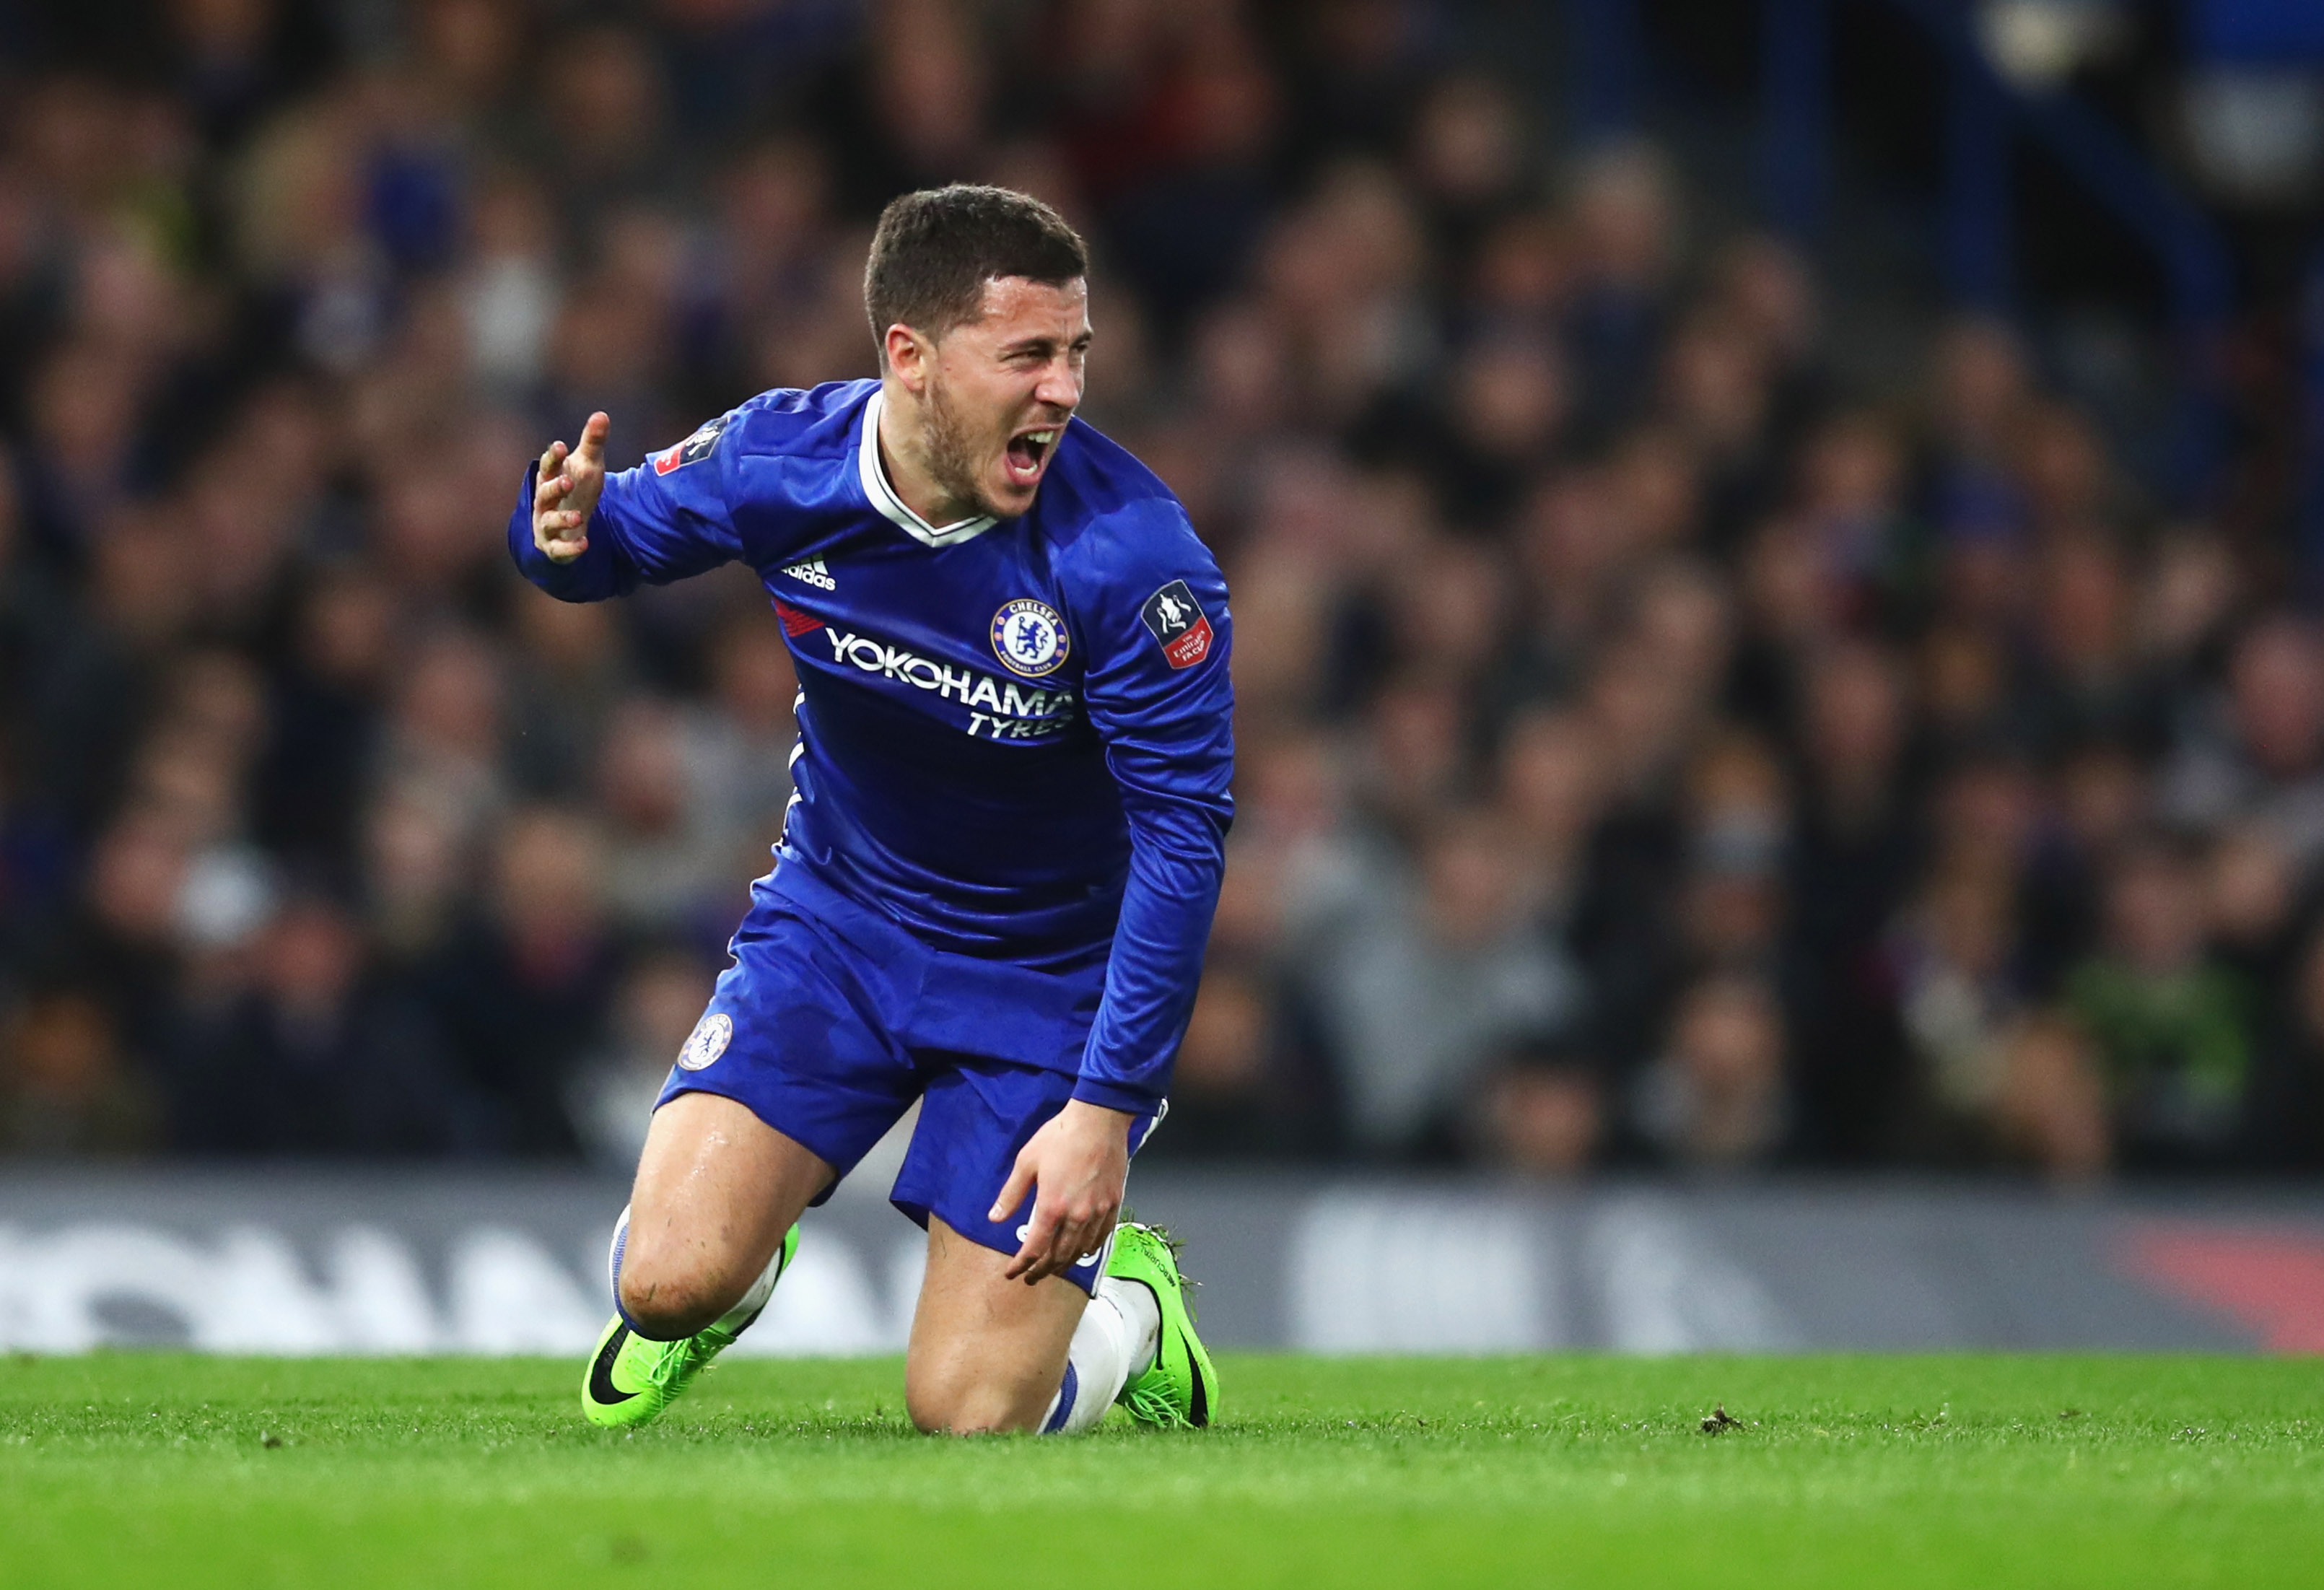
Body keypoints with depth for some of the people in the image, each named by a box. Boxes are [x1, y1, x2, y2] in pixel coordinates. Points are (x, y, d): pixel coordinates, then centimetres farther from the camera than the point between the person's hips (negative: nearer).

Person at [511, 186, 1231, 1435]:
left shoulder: (1133, 556, -27)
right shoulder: (781, 458, -17)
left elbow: (1182, 838, -22)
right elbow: (624, 534, 3)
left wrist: (1107, 1105, -25)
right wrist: (570, 529, -23)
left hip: (1051, 971, -3)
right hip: (838, 917, 3)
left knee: (965, 1414, -8)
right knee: (670, 1280, -15)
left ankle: (1129, 1297, 27)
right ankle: (742, 1264, 24)